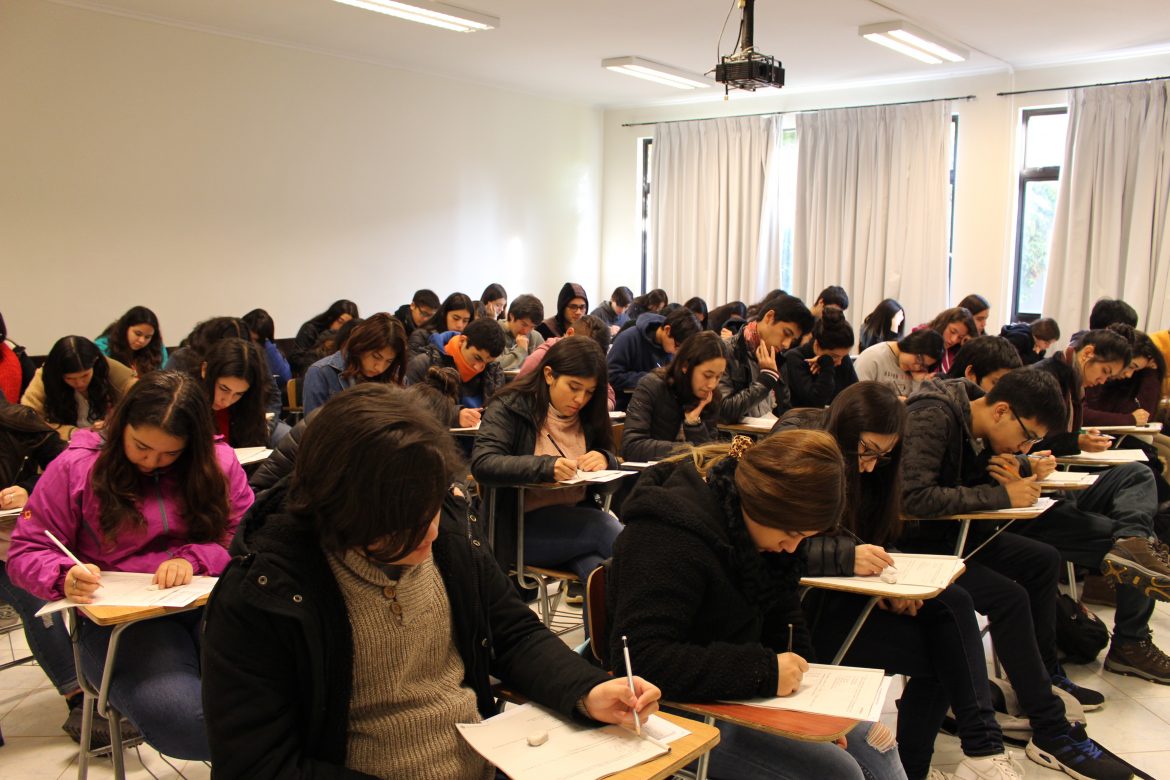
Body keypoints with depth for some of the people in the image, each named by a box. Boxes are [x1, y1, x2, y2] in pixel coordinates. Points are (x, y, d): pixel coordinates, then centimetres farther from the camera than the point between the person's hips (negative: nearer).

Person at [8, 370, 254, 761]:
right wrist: (66, 577, -17)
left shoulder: (218, 461, 6)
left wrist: (194, 558, -13)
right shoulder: (76, 466, 2)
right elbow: (26, 552, 6)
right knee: (179, 717, -34)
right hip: (117, 617, -1)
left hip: (209, 603, 1)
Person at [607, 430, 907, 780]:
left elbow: (783, 617, 12)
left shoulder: (756, 524, -1)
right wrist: (764, 671, -34)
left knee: (874, 744, 8)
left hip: (742, 691, 9)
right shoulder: (668, 540, -30)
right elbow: (641, 659, -35)